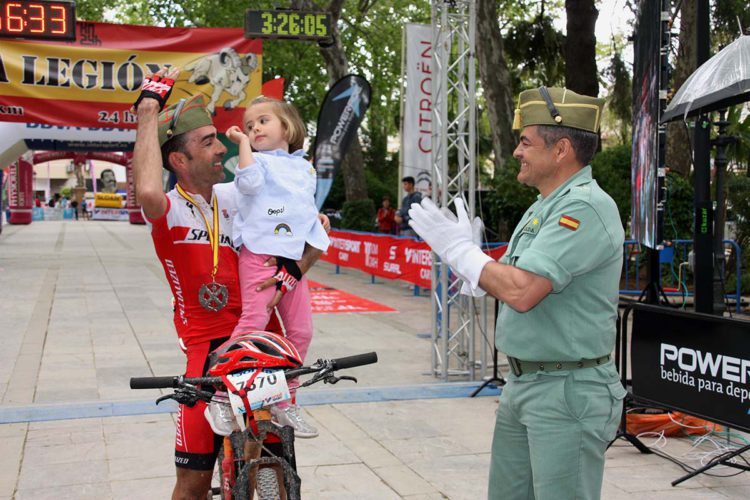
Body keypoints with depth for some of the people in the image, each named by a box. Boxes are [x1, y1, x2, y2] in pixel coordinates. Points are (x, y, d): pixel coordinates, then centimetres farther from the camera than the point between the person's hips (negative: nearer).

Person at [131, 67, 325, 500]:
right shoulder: (169, 210, -6)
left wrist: (294, 267, -12)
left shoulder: (235, 196, 8)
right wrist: (147, 109, -23)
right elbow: (148, 193, -33)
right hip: (210, 349, -4)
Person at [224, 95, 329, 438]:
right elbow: (248, 181, -20)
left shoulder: (305, 167, 21)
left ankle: (285, 401, 19)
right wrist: (243, 142, -10)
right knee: (253, 320, -18)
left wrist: (315, 218, 8)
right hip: (260, 253, -6)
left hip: (294, 259, 6)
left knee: (301, 330, 6)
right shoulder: (259, 160, 3)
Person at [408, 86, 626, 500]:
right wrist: (460, 246, 2)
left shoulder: (585, 207, -19)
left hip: (567, 393, -10)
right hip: (521, 385, 10)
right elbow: (501, 281, 16)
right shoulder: (543, 207, 14)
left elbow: (521, 291, -28)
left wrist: (459, 249, -14)